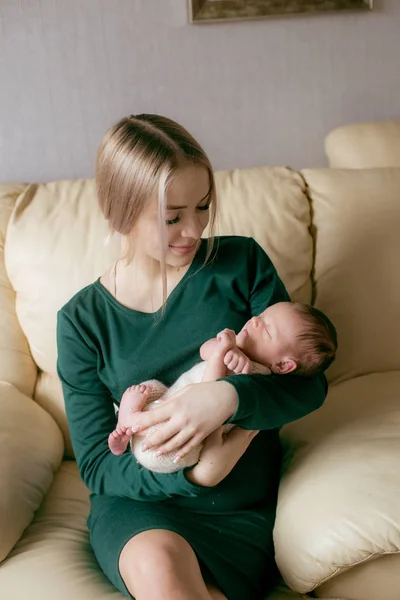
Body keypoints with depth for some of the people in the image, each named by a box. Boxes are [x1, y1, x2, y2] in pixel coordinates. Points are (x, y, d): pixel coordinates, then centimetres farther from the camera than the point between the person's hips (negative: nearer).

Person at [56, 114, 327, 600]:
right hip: (140, 504, 0)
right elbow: (98, 466, -3)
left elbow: (309, 383, -5)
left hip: (244, 508, 0)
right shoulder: (82, 320, -3)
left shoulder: (242, 264, -2)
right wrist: (192, 473, -21)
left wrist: (228, 397, -26)